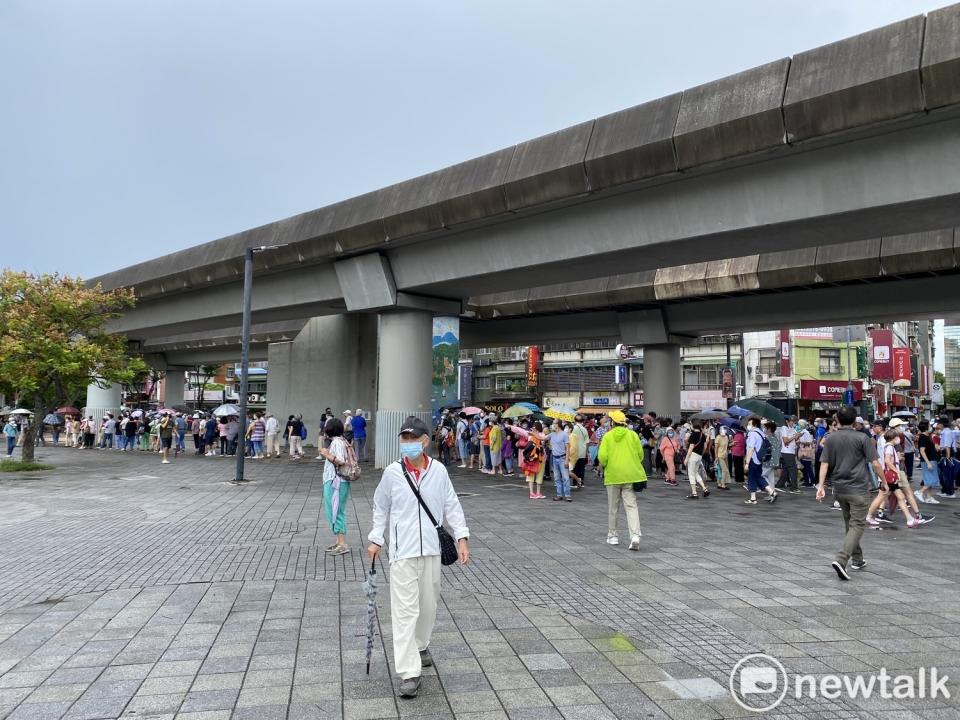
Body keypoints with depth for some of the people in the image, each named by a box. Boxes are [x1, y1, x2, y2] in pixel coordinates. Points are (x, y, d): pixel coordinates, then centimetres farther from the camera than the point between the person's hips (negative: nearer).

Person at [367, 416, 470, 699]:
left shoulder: (439, 471, -3)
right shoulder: (392, 472, -6)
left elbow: (452, 506, 3)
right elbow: (380, 508, 6)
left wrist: (462, 537, -4)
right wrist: (376, 539, 5)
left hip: (431, 548, 2)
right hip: (403, 550, -2)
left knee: (428, 603, 17)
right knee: (405, 609, -5)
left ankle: (420, 645, 43)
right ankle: (409, 672, 1)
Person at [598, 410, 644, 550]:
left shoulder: (607, 436, -1)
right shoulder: (632, 435, 2)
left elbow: (602, 456, -8)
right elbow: (640, 454, 2)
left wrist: (605, 466, 12)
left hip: (613, 475, -1)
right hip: (630, 475, 1)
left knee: (613, 507, 12)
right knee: (631, 505, -1)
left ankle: (612, 535, 22)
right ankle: (635, 536, -17)